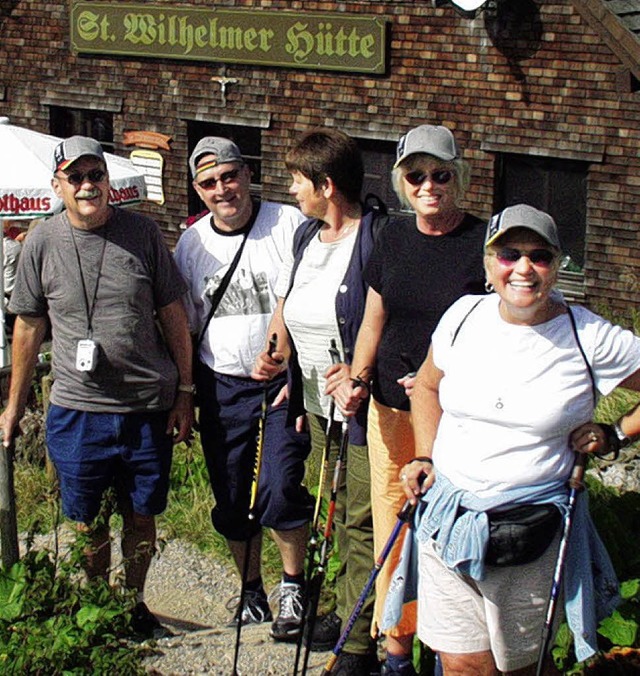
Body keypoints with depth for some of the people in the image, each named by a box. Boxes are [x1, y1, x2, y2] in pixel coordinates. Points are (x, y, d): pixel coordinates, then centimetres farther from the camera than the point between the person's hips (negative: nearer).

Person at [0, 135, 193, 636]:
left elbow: (173, 317, 5)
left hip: (149, 406, 0)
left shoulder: (142, 233, -1)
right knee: (88, 524, 10)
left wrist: (185, 393, 3)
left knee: (142, 517, 12)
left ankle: (134, 602, 33)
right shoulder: (42, 243, 0)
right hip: (77, 410, 0)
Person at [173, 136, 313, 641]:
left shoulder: (289, 223, -6)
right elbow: (184, 322, 15)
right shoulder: (191, 243, 7)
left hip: (283, 382, -4)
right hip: (222, 386, 4)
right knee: (233, 501, 10)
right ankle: (251, 590, 30)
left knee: (280, 490, -17)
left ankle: (294, 585, 5)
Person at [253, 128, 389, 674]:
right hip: (318, 403, 8)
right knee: (340, 512, 19)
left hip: (366, 405, -8)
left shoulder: (379, 237, -17)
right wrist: (278, 352, 5)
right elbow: (286, 306, 20)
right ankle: (347, 610, 33)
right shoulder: (306, 237, 10)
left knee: (364, 523, -2)